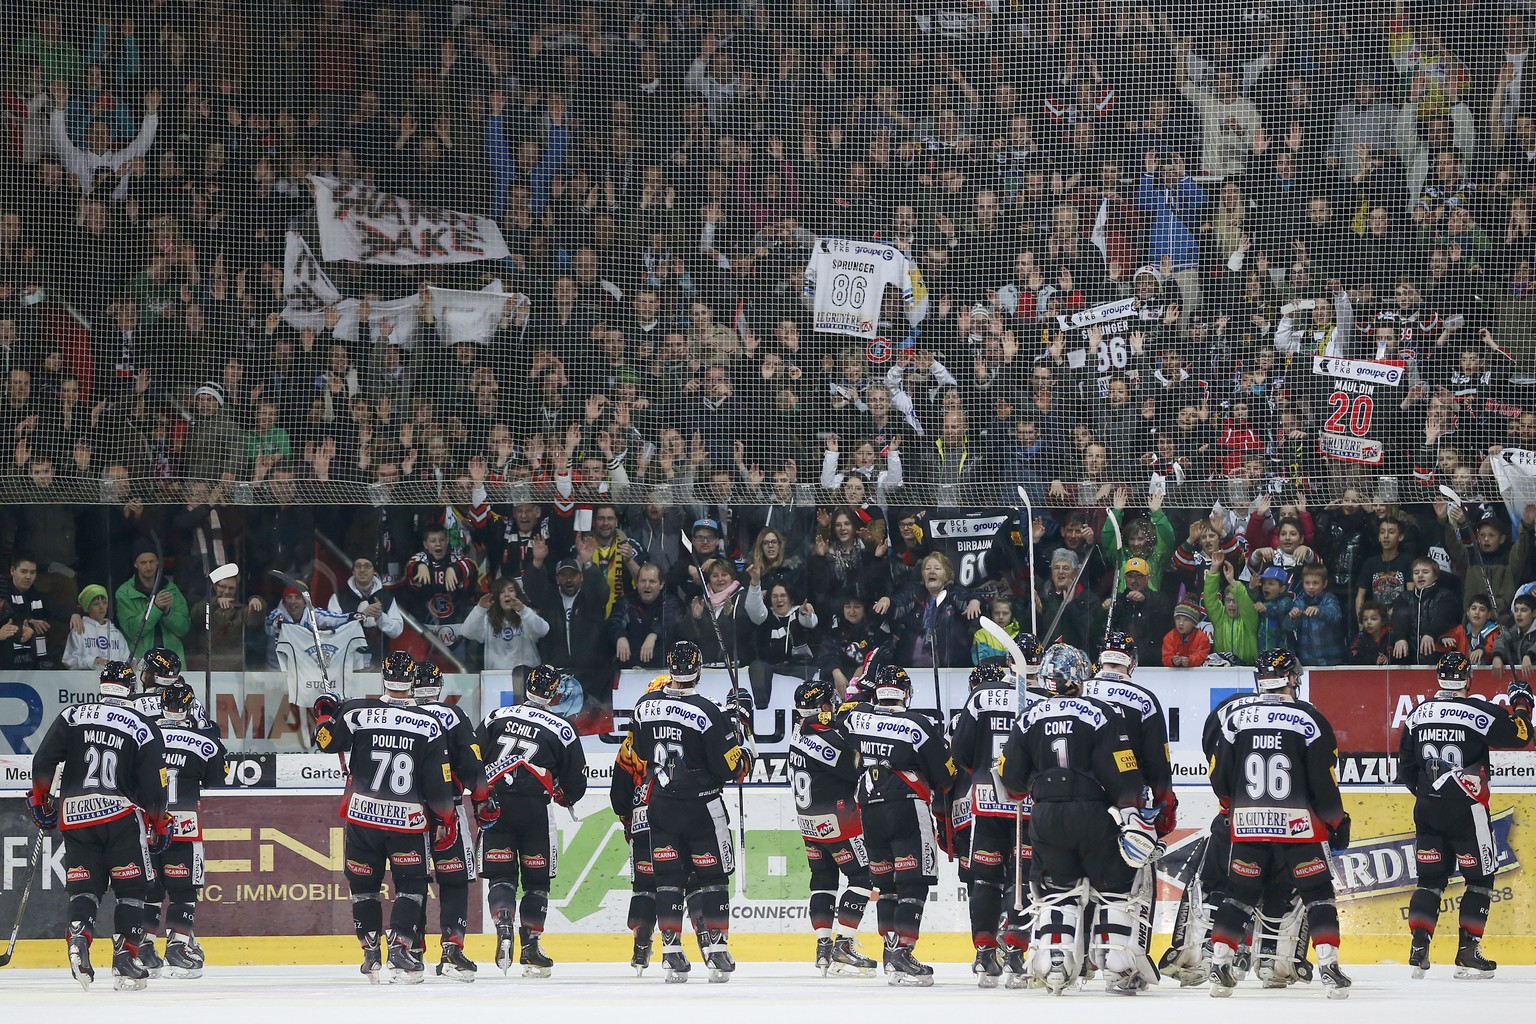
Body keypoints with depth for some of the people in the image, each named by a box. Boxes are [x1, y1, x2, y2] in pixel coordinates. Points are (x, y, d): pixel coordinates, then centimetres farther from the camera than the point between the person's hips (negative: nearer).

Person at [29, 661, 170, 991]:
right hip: (121, 814, -2)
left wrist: (41, 801, 17)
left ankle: (78, 939, -17)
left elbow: (43, 761, 3)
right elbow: (153, 785, 0)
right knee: (131, 888, 5)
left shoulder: (72, 716, 7)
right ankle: (125, 960, -4)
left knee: (84, 887, 10)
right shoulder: (144, 728, 1)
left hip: (75, 814, 2)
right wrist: (158, 826, 12)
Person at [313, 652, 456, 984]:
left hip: (363, 816, 1)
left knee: (364, 885, 15)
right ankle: (400, 948, -7)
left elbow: (326, 740, 2)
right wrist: (446, 820, 7)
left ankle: (371, 954, 14)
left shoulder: (358, 712, -8)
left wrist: (325, 713, 21)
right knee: (411, 885, 9)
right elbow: (439, 783, -5)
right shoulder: (429, 726, -7)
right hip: (409, 820, -1)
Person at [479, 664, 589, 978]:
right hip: (534, 807, -2)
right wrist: (563, 796, 30)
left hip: (495, 807, 2)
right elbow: (576, 784, 7)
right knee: (537, 879, 9)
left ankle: (503, 928, -15)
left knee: (500, 874, 8)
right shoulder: (562, 730, 4)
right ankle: (530, 947, 8)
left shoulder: (497, 717, 11)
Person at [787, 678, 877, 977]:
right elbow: (858, 770, -21)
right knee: (861, 877, 0)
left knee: (823, 879, 15)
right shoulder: (829, 741, -25)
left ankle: (823, 947, 14)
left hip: (809, 822, 9)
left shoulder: (801, 731, 1)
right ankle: (843, 945, -5)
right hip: (836, 820, -9)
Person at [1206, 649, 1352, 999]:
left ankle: (1219, 966, 7)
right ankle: (1329, 968, -3)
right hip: (1298, 823, -3)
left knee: (1239, 895, 13)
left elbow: (1219, 779, 6)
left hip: (1248, 825, 3)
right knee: (1317, 895, 5)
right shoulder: (1309, 720, -7)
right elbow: (1323, 782, -7)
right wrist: (1338, 822, 8)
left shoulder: (1236, 717, 2)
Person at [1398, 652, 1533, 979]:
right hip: (1466, 810, -5)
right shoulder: (1479, 712, -12)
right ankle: (1467, 954, 2)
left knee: (1431, 878, 12)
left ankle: (1418, 952, 3)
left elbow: (1406, 768, 12)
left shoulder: (1417, 715, 6)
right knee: (1480, 878, 6)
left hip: (1428, 808, 5)